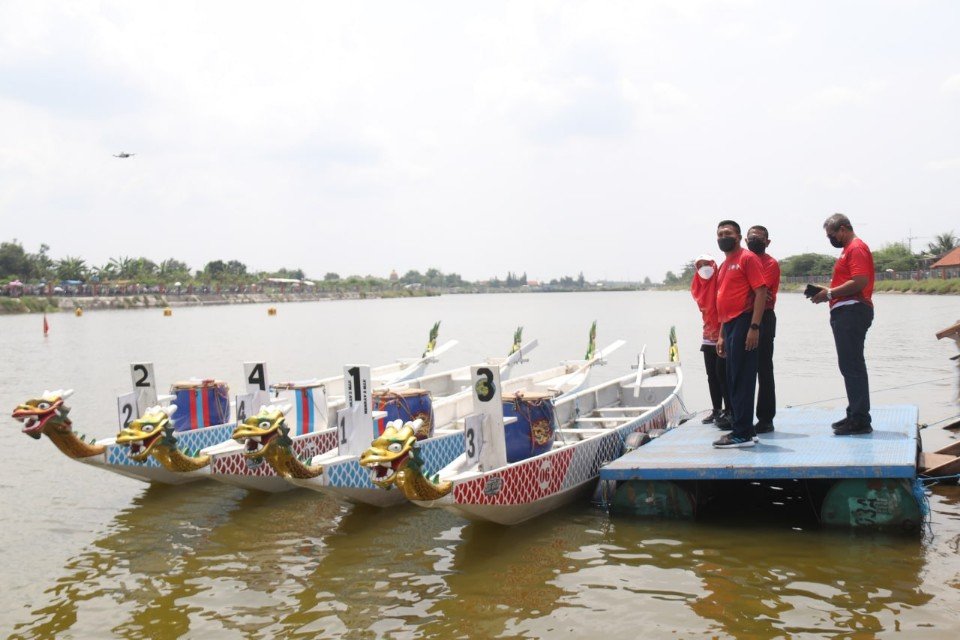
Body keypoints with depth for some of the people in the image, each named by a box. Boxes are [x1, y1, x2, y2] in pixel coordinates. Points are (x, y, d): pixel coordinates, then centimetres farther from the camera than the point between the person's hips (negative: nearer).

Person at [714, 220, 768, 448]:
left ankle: (742, 434, -6)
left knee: (742, 380, -8)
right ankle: (743, 429, 17)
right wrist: (721, 335, 20)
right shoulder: (724, 265, 21)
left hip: (743, 324, -9)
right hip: (729, 326, 9)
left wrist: (754, 327, -20)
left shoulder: (748, 258, -4)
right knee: (733, 380, 11)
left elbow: (761, 292, -13)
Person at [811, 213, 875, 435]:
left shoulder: (857, 248, -9)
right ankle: (855, 415, 21)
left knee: (852, 365, -11)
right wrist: (828, 292, 9)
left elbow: (860, 282, -21)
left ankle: (860, 420, -9)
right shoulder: (849, 249, 23)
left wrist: (829, 294, -15)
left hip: (851, 311, -11)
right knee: (850, 365, 14)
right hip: (846, 312, 11)